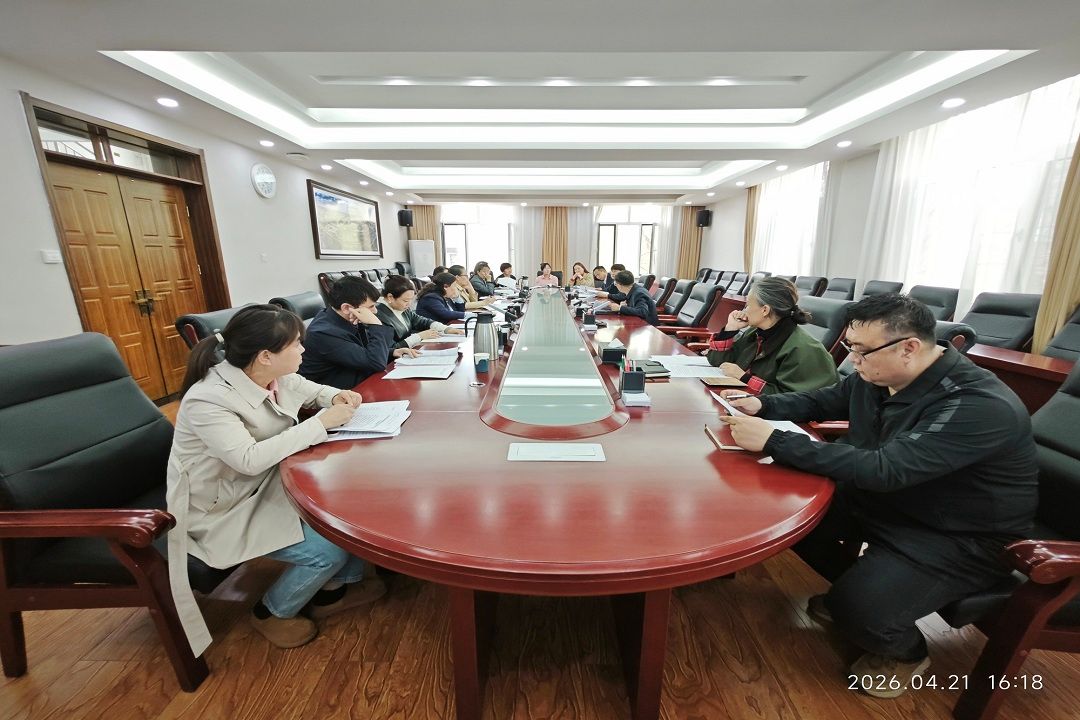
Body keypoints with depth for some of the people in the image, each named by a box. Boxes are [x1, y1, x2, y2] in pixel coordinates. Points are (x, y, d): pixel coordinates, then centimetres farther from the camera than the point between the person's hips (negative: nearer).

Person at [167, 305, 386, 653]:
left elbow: (312, 391, 13)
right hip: (225, 508, -7)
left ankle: (335, 587, 15)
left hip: (269, 483, 7)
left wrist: (338, 397, -11)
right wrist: (322, 423, -33)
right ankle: (272, 612, 13)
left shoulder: (275, 377, -7)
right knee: (328, 549, -18)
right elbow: (249, 459, -37)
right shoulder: (207, 400, -28)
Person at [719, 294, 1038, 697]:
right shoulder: (874, 377, -7)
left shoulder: (980, 407, -30)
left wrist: (774, 442, -43)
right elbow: (821, 402, 11)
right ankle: (855, 583, 21)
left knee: (859, 611, -23)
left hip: (959, 537, -7)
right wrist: (763, 406, -9)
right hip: (883, 497, 8)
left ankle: (907, 653, 15)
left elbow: (884, 469, -41)